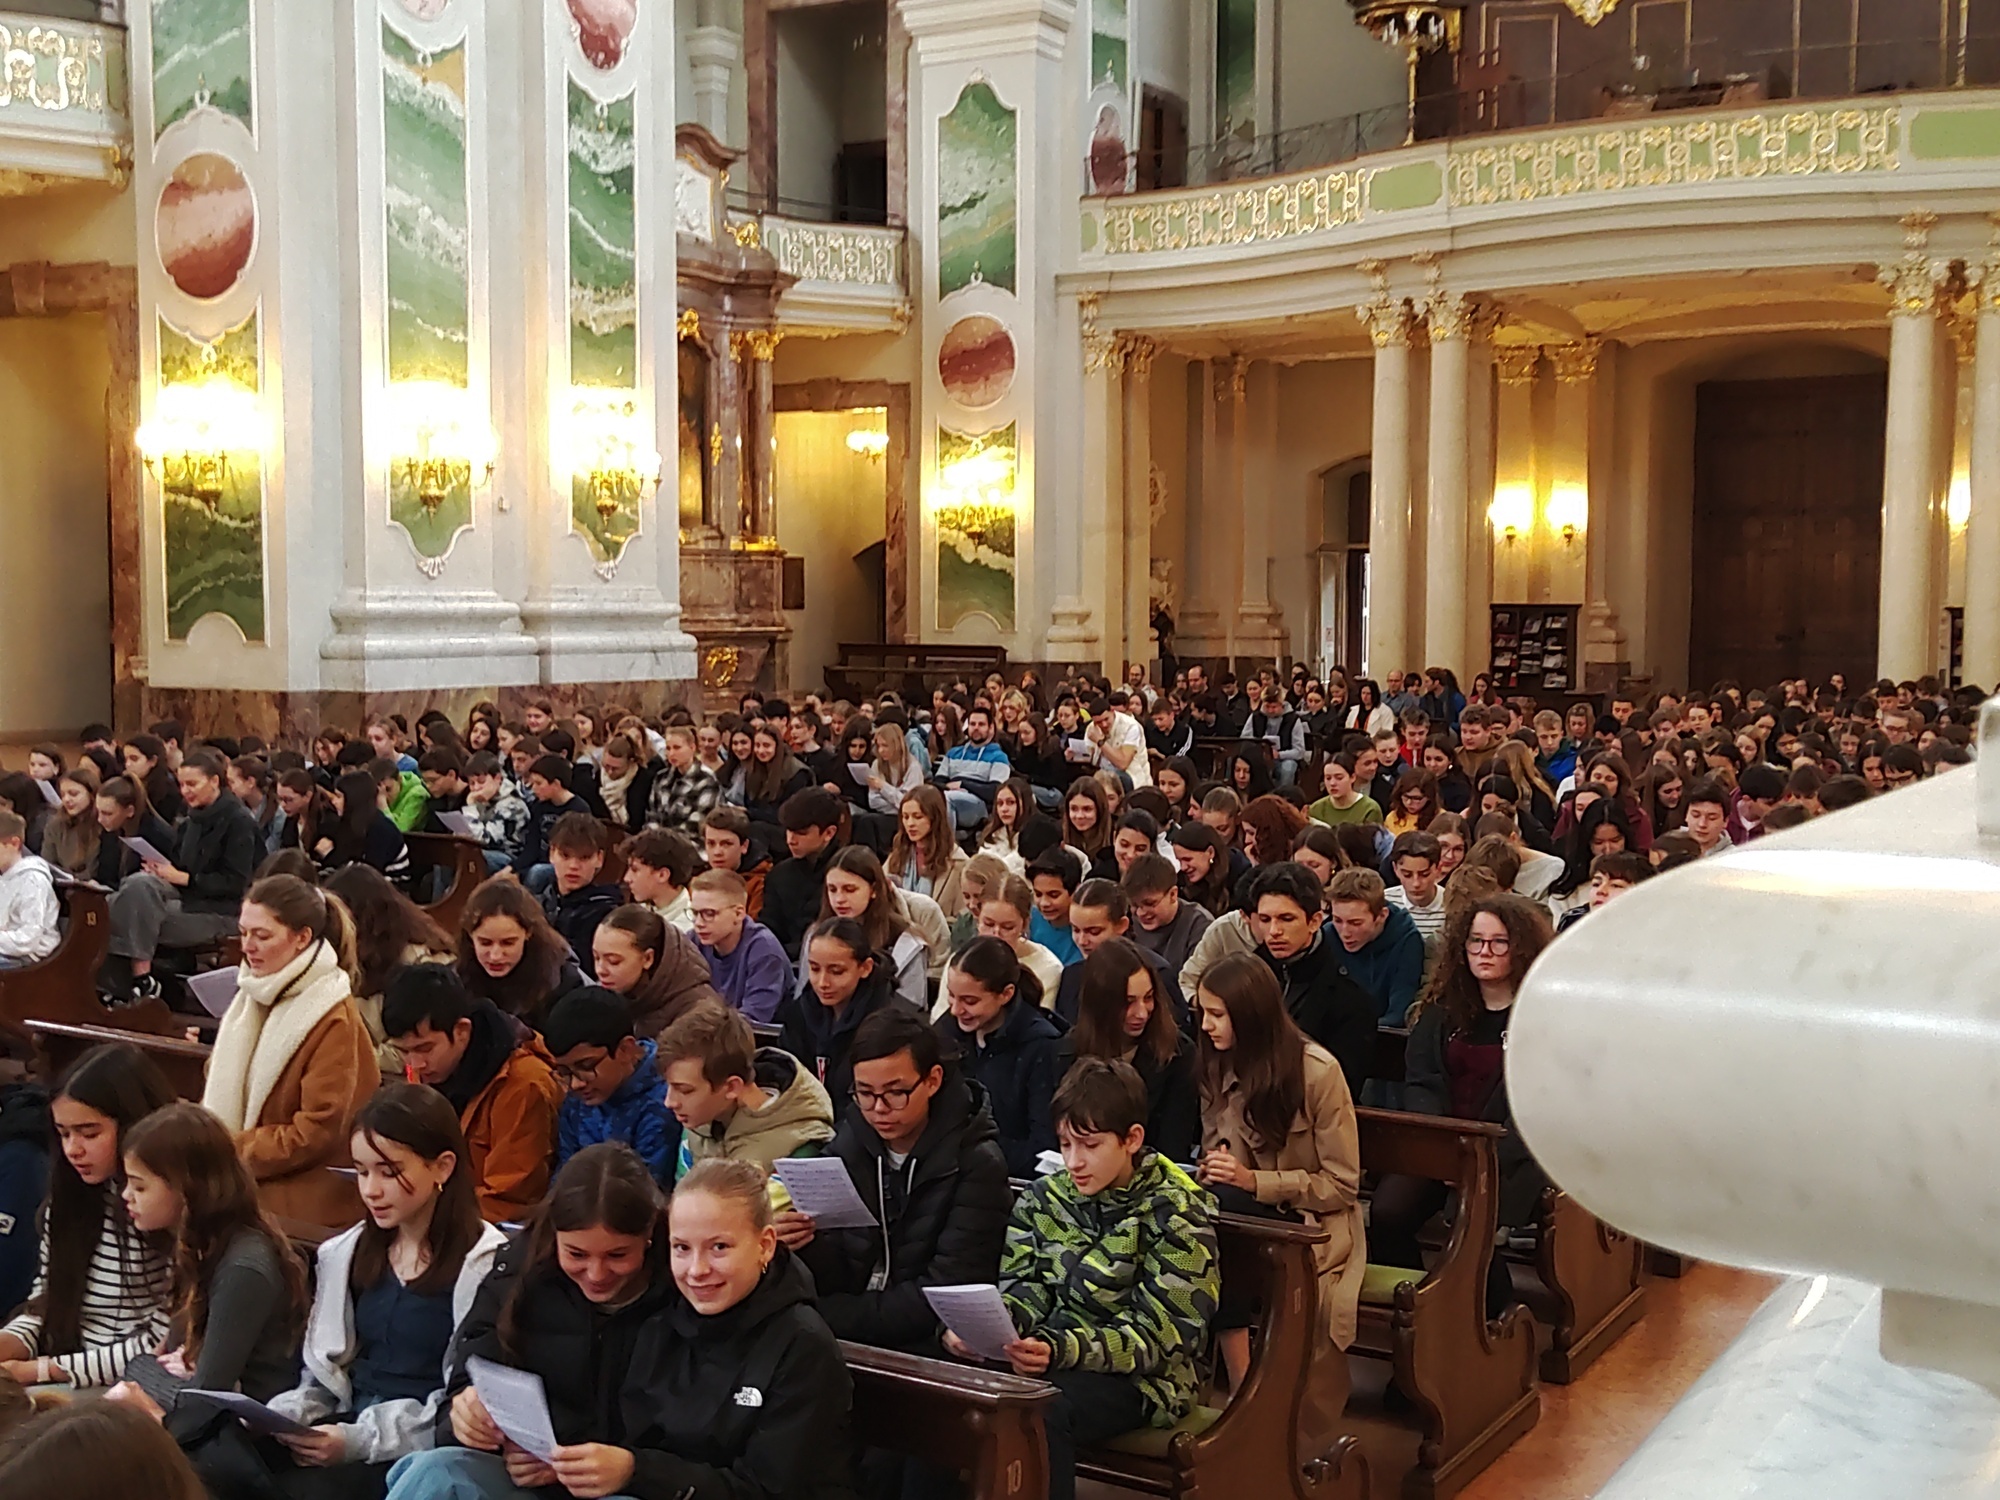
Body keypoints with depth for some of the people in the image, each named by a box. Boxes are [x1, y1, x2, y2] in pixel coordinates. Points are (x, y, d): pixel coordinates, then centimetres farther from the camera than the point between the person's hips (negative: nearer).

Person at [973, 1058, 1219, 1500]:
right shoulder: (1044, 1198, 9)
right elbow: (1024, 1290, 6)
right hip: (1049, 1359, 5)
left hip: (1138, 1377, -5)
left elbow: (1160, 1336, -15)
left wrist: (1061, 1350, -30)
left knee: (1039, 1412, -34)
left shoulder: (1176, 1212, -8)